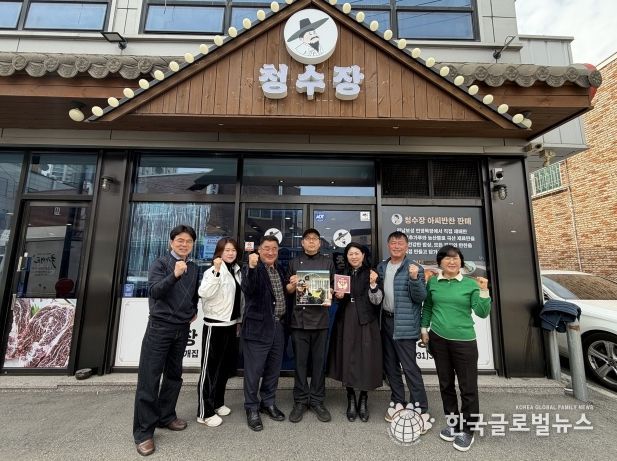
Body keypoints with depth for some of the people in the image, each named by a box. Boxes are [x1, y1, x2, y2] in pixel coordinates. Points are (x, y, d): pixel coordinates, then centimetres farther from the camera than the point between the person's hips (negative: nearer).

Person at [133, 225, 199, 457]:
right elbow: (154, 291, -20)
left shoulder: (194, 269, 8)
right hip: (159, 327, -5)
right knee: (149, 378, 0)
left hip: (182, 329, 5)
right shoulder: (160, 263, -6)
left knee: (174, 375, 15)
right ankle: (143, 431, 12)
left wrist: (194, 311, 9)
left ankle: (166, 416, 31)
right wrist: (175, 274, -34)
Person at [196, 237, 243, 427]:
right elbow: (204, 293, -32)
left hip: (230, 324, 7)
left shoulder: (236, 271, 7)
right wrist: (216, 271, -42)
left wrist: (239, 321, 17)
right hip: (214, 325, -7)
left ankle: (217, 402, 34)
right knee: (210, 368, 4)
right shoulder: (213, 271, -14)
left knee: (225, 366, 17)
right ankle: (205, 412, 17)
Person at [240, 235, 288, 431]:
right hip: (258, 326, -7)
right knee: (254, 369, 6)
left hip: (277, 326, 7)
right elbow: (247, 289, -31)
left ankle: (268, 402, 37)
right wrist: (252, 267, -42)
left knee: (273, 368, 18)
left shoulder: (279, 270, 11)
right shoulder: (252, 268, -11)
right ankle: (252, 408, 26)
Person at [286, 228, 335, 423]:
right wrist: (293, 285, -10)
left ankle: (317, 400, 23)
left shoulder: (328, 262, 10)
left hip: (320, 317, 0)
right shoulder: (294, 262, 9)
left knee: (319, 361, 8)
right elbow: (288, 290, 11)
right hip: (299, 317, 0)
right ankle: (300, 401, 21)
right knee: (300, 361, 6)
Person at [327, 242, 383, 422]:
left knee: (365, 360, 1)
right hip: (346, 321, 3)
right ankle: (351, 400, 24)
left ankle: (363, 401, 22)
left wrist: (373, 284, -23)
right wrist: (337, 295, -4)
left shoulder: (371, 273, -2)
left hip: (365, 322, -2)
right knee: (347, 360, 6)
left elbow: (377, 301, -8)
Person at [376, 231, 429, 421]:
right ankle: (397, 402, 33)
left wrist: (414, 278, -28)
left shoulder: (414, 268, -9)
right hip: (386, 321, 6)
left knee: (409, 366, -1)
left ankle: (420, 408, 16)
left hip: (405, 324, -6)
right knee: (390, 365, 16)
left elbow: (420, 297, -13)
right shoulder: (381, 267, 8)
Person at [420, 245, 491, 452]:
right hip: (438, 339, 3)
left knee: (468, 387, 6)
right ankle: (453, 424, 35)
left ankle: (467, 430, 27)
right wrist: (424, 329, 9)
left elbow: (482, 313, -9)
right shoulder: (432, 282, -1)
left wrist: (484, 291, -22)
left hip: (464, 340, -2)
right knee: (446, 384, 16)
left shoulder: (470, 284, -6)